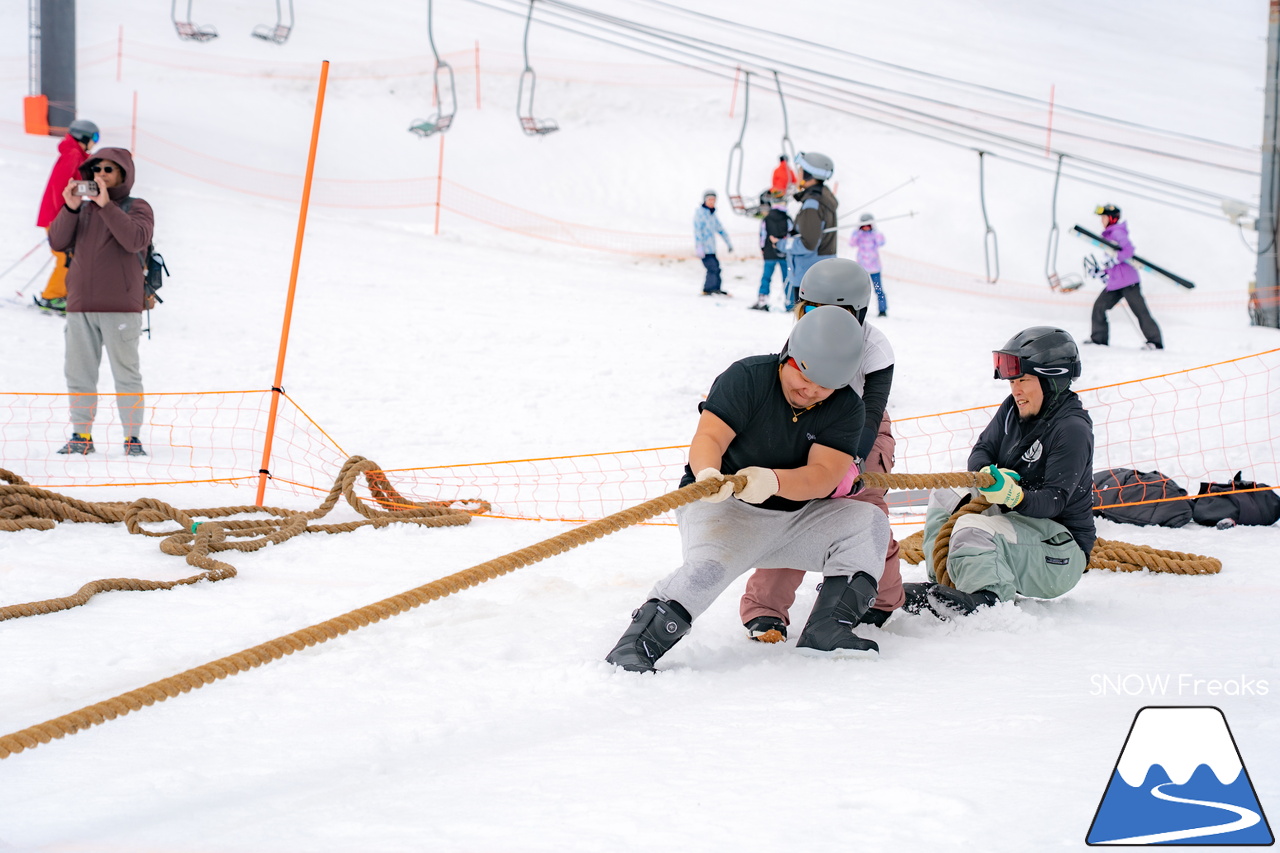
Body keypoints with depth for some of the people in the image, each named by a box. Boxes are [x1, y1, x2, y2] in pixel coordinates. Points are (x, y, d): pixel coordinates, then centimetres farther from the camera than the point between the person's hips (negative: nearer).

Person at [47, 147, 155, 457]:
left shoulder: (137, 208, 2)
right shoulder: (83, 209, 15)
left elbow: (136, 239, -18)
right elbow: (58, 242, 4)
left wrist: (106, 205, -22)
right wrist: (69, 208, -10)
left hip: (120, 306, -4)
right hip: (80, 305, 5)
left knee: (126, 373, -2)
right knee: (79, 373, 6)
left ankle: (133, 437, 3)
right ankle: (82, 435, 13)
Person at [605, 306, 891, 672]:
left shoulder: (846, 408, -6)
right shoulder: (747, 377, -14)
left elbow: (824, 477, -19)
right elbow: (709, 437, -24)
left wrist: (773, 481, -41)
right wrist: (708, 473, -49)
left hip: (795, 516, 5)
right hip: (722, 507, -4)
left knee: (868, 521, -15)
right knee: (709, 565, -35)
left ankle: (827, 630, -15)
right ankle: (638, 644, -29)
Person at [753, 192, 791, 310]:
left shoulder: (766, 220, -1)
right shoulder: (787, 219, -5)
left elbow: (763, 236, 0)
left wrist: (763, 249, 14)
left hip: (770, 254, 1)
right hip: (785, 254, -1)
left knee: (766, 276, 6)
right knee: (787, 278, 5)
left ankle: (762, 300, 0)